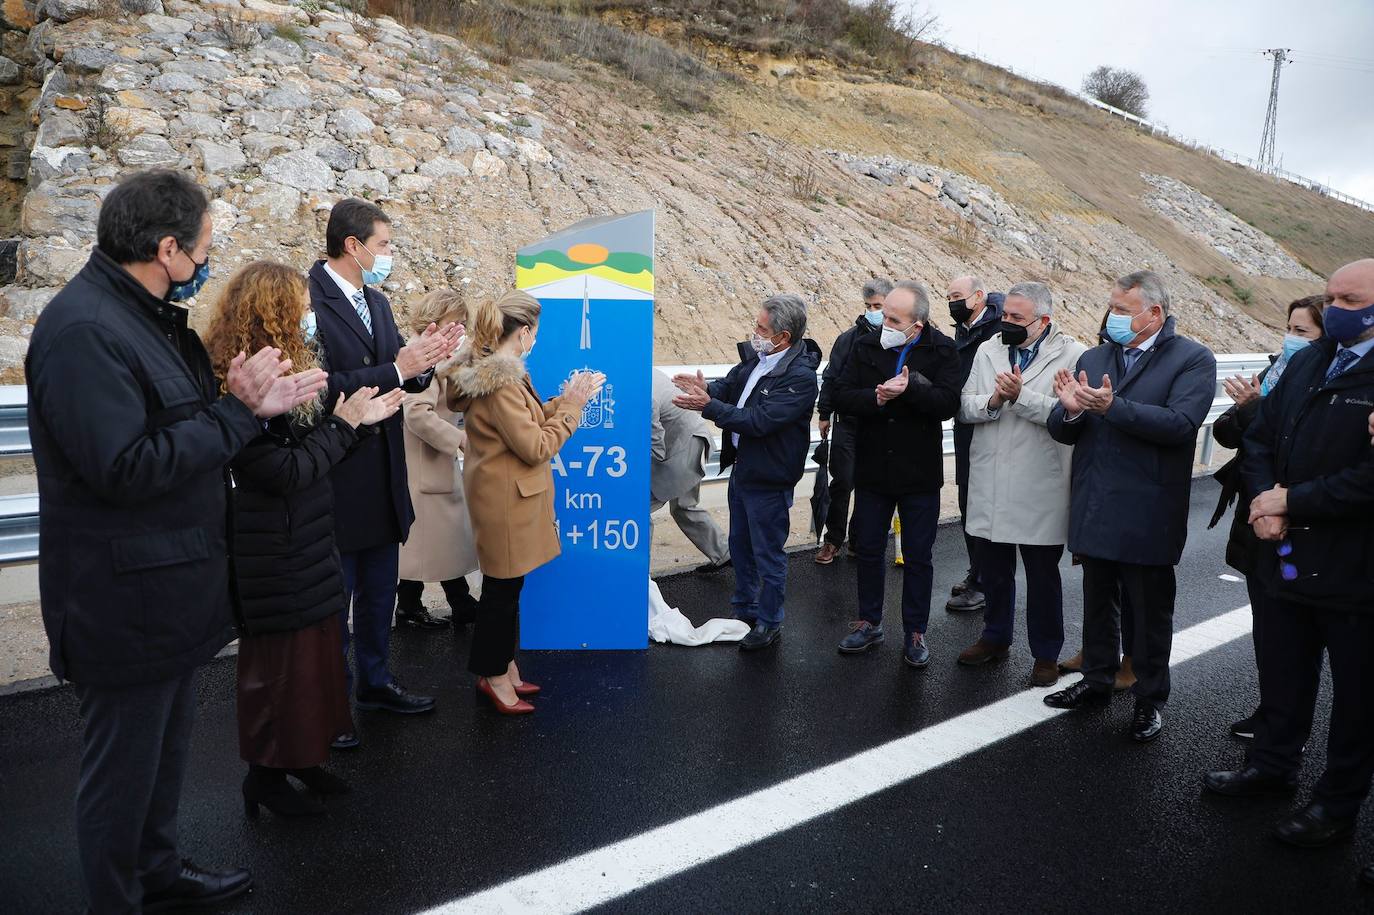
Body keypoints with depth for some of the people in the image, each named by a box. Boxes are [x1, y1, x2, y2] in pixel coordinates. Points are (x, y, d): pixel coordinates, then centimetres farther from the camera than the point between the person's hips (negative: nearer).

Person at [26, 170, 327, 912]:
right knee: (123, 763, 8)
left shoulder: (147, 315, 8)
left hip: (166, 585, 10)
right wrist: (240, 409, -22)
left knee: (166, 744, 25)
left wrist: (247, 403, -10)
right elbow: (127, 467, -28)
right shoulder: (83, 329, -22)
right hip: (125, 596, -10)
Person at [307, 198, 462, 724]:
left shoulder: (376, 302, 11)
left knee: (380, 588, 20)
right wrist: (397, 369, -23)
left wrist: (422, 362, -9)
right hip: (337, 479, -8)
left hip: (383, 475, 8)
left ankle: (374, 680, 38)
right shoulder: (309, 301, -17)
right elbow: (323, 387, -26)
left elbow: (400, 378, 12)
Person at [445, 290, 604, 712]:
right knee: (504, 587, 3)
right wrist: (571, 405, -13)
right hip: (506, 498, -10)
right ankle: (494, 675, 18)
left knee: (506, 584, 18)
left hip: (505, 494, 10)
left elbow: (527, 422, 13)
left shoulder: (492, 371, 9)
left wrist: (566, 399, 5)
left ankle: (500, 668, 30)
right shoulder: (500, 382, -24)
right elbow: (535, 447, -21)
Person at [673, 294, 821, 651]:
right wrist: (706, 389, -16)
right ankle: (744, 609, 42)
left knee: (768, 554, 8)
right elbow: (729, 386, 7)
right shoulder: (755, 355, -1)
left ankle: (769, 623, 27)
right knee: (740, 545, 23)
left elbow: (759, 421, -30)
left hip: (769, 478, -8)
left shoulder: (800, 377, -25)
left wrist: (708, 406, -29)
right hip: (741, 468, 8)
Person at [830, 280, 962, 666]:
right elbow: (842, 397, -9)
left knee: (918, 557, 8)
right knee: (869, 550, 13)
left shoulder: (941, 351, -7)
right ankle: (869, 623, 30)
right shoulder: (866, 347, -1)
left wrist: (909, 388, -30)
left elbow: (948, 402, -19)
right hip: (872, 470, 2)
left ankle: (915, 632, 22)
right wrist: (876, 397, -26)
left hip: (919, 474, -2)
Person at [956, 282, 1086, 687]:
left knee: (1043, 575, 9)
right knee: (993, 568, 17)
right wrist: (993, 402, -16)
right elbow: (965, 408, 3)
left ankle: (1046, 653, 25)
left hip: (1040, 488, -4)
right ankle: (995, 637, 36)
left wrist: (1020, 396, -23)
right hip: (989, 483, 4)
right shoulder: (988, 350, 7)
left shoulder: (1072, 355, -7)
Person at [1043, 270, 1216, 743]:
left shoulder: (1193, 360, -7)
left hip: (1147, 515, -5)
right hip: (1095, 509, 5)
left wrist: (1112, 407, -30)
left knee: (1150, 611, 9)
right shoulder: (1093, 358, 8)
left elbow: (1180, 423, -23)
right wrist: (1070, 410, -19)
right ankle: (1097, 681, 34)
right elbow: (1062, 431, 3)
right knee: (1098, 602, 18)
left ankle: (1150, 699, 24)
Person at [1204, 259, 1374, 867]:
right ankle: (1272, 765, 40)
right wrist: (1264, 499, -6)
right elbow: (1259, 437, 10)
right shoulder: (1306, 363, 7)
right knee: (1281, 673, 21)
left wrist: (1291, 501, -18)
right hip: (1287, 556, 6)